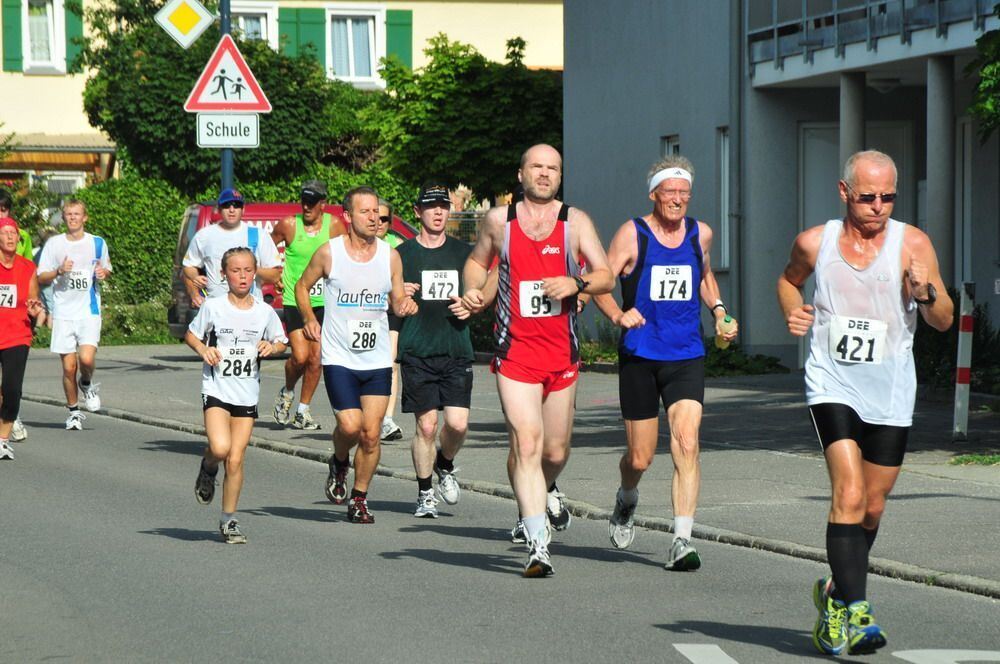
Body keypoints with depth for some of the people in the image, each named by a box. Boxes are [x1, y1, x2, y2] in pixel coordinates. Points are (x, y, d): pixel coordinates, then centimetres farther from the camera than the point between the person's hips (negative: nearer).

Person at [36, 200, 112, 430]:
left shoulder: (97, 243, 6)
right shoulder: (54, 244, 5)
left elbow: (107, 269, 19)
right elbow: (41, 278, 5)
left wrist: (103, 273, -4)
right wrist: (59, 271, -14)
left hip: (89, 311, -1)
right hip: (63, 313, 1)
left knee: (86, 357, -20)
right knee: (69, 366, -1)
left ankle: (87, 385, 13)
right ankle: (73, 411, 16)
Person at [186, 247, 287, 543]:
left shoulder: (264, 312, 1)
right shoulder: (213, 307, -5)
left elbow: (281, 341, 14)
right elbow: (191, 334, 8)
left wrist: (272, 347, -8)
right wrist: (202, 349, -12)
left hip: (247, 395, 2)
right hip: (216, 390, -2)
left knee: (235, 460, 1)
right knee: (220, 448, -24)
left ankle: (229, 521, 14)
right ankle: (208, 467, 13)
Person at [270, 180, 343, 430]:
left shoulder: (334, 226, -1)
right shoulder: (289, 225, -5)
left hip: (323, 301, 2)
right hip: (294, 300, -2)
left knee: (316, 358, 1)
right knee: (300, 356, -14)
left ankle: (303, 411, 15)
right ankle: (287, 392, 17)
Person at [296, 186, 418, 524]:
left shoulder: (390, 256, 2)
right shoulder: (329, 253, -5)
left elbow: (397, 300, 10)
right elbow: (302, 286, 11)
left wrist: (405, 305, -13)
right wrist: (309, 319, -4)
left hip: (378, 359, 2)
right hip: (339, 357, -2)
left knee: (371, 433, -1)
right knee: (350, 425, -14)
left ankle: (359, 499, 16)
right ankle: (339, 463, 20)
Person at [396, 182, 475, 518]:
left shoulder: (463, 252, 10)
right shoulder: (402, 254, 3)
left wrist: (471, 306, 0)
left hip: (457, 350, 2)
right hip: (417, 351, -2)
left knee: (458, 423, -8)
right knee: (426, 425, -5)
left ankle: (445, 466, 23)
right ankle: (425, 493, 11)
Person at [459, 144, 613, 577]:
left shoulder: (575, 221, 3)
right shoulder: (498, 220, 4)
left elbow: (607, 278, 0)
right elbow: (478, 260, 23)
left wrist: (576, 284, -20)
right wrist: (472, 290, 3)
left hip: (562, 353, 2)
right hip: (515, 351, -1)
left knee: (556, 451, 12)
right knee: (526, 446, -15)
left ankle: (546, 491, 48)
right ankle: (538, 545, -15)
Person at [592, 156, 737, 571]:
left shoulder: (700, 234, 9)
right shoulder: (632, 234, -4)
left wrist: (718, 310, 11)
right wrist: (618, 315, -26)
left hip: (687, 357, 2)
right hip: (639, 357, -2)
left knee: (687, 444, -16)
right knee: (640, 458, 6)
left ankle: (681, 542, -17)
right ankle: (626, 501, 41)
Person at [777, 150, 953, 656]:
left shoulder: (912, 244, -5)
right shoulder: (815, 243, -1)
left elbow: (944, 321, -5)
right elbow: (789, 279, 22)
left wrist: (926, 293, -26)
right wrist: (792, 312, 1)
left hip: (890, 394, 1)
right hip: (832, 386, -1)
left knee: (872, 507, 11)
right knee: (848, 494, -19)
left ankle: (836, 594, 35)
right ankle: (853, 612, -22)